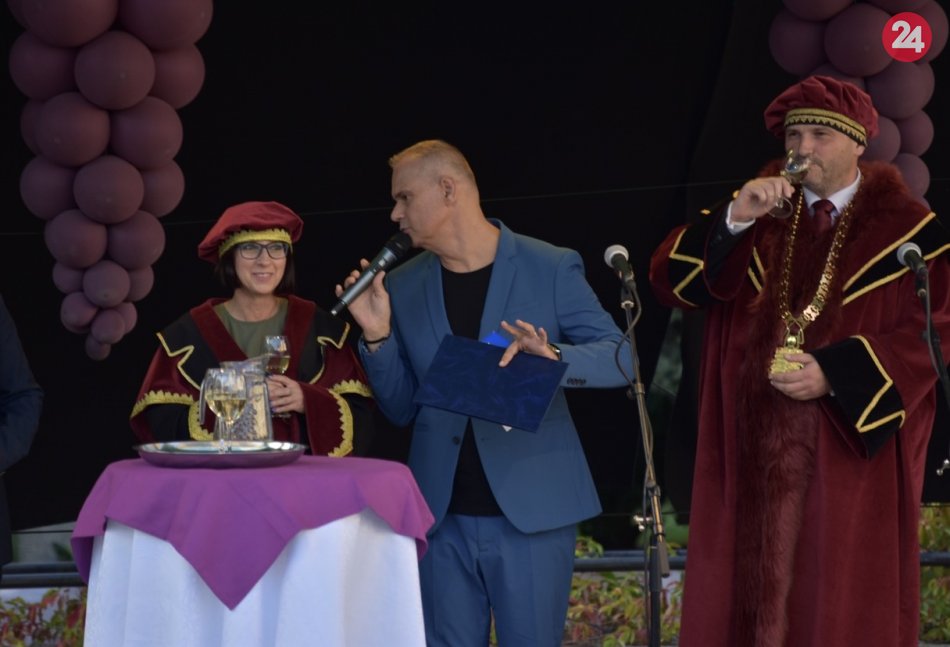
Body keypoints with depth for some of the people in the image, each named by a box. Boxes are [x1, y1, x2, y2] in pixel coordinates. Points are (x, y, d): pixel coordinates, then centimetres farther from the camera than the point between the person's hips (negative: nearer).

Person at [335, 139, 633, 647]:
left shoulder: (551, 268, -3)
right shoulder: (403, 286, 9)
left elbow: (620, 357, -6)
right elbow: (400, 409, 12)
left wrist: (553, 356, -25)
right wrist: (377, 337, -5)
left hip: (531, 510, -4)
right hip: (443, 518, 4)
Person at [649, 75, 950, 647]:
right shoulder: (762, 217, 11)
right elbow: (670, 278, 2)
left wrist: (834, 374, -17)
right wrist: (734, 221, -14)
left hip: (853, 455, -3)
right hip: (757, 455, 3)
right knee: (749, 596, 2)